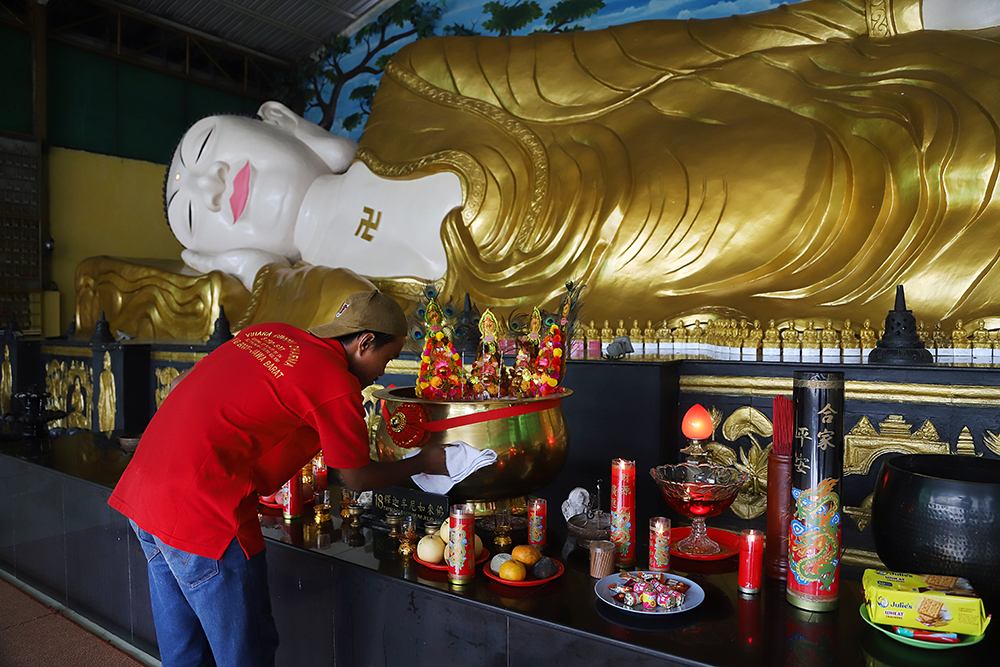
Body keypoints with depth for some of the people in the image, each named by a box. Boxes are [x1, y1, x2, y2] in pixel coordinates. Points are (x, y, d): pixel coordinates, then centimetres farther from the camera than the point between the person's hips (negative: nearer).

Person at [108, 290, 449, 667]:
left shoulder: (268, 335, 9)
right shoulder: (336, 385, -12)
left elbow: (181, 384, 17)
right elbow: (357, 479, 1)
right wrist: (423, 463, 15)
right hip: (202, 513, -9)